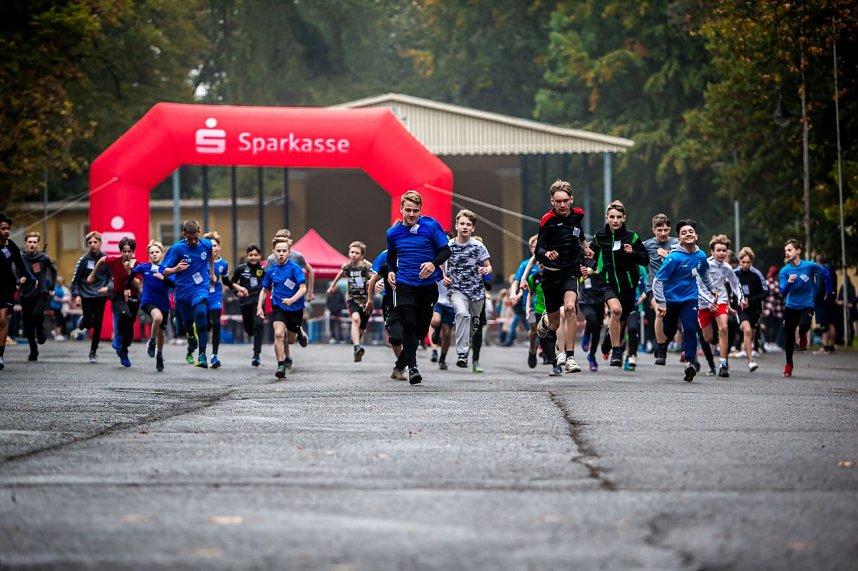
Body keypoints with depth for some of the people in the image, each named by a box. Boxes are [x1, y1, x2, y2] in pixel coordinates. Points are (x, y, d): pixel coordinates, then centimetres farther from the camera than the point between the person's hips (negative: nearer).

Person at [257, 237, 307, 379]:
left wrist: (292, 300, -32)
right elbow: (264, 290, 12)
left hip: (295, 308, -1)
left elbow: (303, 288, -17)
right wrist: (259, 307, 2)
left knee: (290, 340, 12)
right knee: (279, 333, -22)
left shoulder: (294, 268, -12)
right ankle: (281, 365, -19)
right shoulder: (271, 270, -1)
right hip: (278, 307, 1)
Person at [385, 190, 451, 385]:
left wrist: (434, 263, -21)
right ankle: (412, 367, -13)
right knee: (409, 325, -16)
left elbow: (445, 250, -3)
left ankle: (402, 361, 30)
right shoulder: (393, 232, 5)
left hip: (428, 285, 0)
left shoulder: (431, 225, -4)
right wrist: (391, 271, 3)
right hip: (404, 285, 0)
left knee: (421, 329, 7)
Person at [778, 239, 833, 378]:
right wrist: (788, 283, -36)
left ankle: (802, 335, 7)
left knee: (804, 325, -32)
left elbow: (825, 274, 6)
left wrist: (829, 292, 13)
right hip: (790, 307, 2)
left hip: (807, 305, -2)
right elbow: (783, 292, -16)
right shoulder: (784, 271, -8)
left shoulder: (810, 266, -11)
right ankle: (788, 364, 27)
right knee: (788, 338, 5)